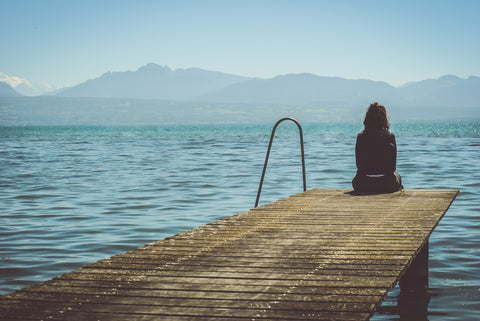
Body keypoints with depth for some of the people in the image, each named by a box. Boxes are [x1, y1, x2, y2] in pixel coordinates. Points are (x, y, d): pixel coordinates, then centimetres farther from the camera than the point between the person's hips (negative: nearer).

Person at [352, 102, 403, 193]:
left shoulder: (360, 137, -4)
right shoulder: (390, 137, -8)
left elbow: (358, 164, 3)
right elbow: (393, 167, -3)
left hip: (363, 186, 1)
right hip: (386, 185, 0)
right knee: (397, 176, 34)